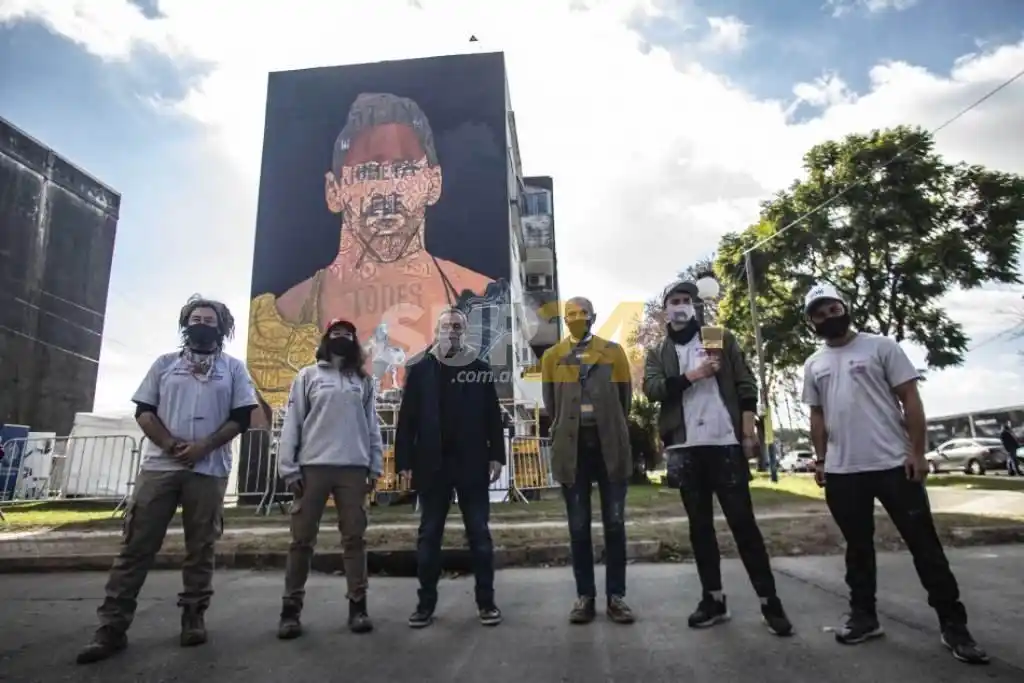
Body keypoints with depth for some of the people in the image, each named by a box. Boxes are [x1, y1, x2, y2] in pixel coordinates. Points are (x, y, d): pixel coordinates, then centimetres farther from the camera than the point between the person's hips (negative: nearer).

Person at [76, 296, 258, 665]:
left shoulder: (233, 368, 8)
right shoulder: (165, 363, 13)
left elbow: (241, 417, 1)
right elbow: (143, 411, 7)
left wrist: (203, 446, -12)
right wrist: (171, 444, -10)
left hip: (208, 470, -1)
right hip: (159, 466, 1)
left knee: (200, 547, 4)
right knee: (137, 545, 1)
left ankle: (193, 618, 15)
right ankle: (112, 626, 7)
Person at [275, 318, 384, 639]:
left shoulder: (364, 380, 13)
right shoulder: (308, 375, 7)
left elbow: (372, 426, 12)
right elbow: (292, 423, 3)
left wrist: (375, 466, 5)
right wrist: (289, 468, -4)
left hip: (354, 468, 2)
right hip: (313, 467, -1)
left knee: (354, 537, 4)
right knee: (302, 539, 3)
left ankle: (358, 605, 11)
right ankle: (291, 609, 13)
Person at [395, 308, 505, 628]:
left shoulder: (480, 368, 4)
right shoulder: (420, 369, 3)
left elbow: (493, 416, 4)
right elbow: (407, 418, 1)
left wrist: (496, 456, -2)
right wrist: (404, 462, -3)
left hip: (472, 463, 0)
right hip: (433, 464, 1)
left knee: (479, 533, 6)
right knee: (429, 535, 9)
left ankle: (486, 601, 17)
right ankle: (426, 603, 21)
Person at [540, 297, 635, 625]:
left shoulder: (613, 352, 5)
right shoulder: (552, 356, 6)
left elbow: (624, 401, 8)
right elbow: (551, 406, 8)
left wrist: (608, 430, 8)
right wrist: (570, 430, 8)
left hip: (610, 446, 0)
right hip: (573, 447, 0)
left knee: (614, 523, 4)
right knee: (578, 526, 5)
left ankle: (616, 596, 14)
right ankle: (585, 596, 14)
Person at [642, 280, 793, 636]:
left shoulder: (722, 338, 9)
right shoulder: (657, 354, 12)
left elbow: (745, 385, 3)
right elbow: (651, 388, -6)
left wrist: (750, 431, -7)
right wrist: (691, 375, -17)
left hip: (726, 442, -2)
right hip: (686, 447, 2)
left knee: (743, 521, -2)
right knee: (700, 525, 8)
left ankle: (769, 600, 8)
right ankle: (713, 598, 18)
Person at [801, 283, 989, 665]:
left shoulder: (880, 346, -1)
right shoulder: (814, 365, 10)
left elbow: (910, 399, -5)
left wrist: (917, 451, -11)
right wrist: (821, 460, 9)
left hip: (893, 464, -3)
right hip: (841, 472, 4)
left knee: (924, 544, 3)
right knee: (858, 547, 13)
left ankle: (953, 625, 14)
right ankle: (864, 617, 24)